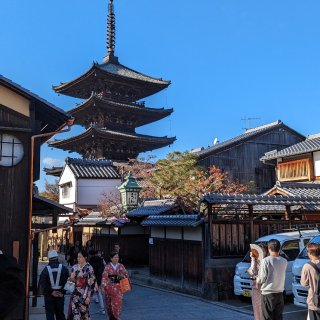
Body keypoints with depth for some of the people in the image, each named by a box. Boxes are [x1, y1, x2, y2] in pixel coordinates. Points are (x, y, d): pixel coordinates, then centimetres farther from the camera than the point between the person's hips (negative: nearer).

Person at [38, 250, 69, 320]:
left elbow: (42, 283, -12)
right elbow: (67, 281, -4)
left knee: (49, 314, 7)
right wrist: (62, 292, -3)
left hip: (49, 296, -2)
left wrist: (51, 292, -6)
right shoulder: (64, 268, -3)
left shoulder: (46, 269, -8)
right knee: (60, 313, 14)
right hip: (60, 295, 2)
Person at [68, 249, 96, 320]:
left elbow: (91, 283, -11)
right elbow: (72, 279, 14)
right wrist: (71, 278, -10)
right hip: (75, 293, 5)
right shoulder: (75, 267, 5)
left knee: (83, 312, 2)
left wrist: (88, 296, -13)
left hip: (84, 294, -5)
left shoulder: (89, 268, -11)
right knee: (74, 311, 5)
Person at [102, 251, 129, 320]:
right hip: (109, 288, 0)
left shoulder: (121, 266, 3)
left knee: (117, 303, -7)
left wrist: (123, 276, -11)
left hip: (118, 288, 0)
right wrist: (104, 285, -19)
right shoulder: (107, 267, -3)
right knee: (109, 304, 8)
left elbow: (126, 275, 8)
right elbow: (104, 276, -10)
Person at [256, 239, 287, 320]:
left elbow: (262, 278, -14)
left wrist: (257, 280, 9)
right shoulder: (284, 261, 1)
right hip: (280, 293, 5)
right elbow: (280, 275, 10)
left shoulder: (265, 261, -14)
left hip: (268, 294, -5)